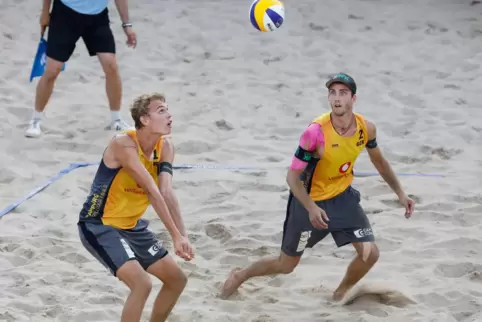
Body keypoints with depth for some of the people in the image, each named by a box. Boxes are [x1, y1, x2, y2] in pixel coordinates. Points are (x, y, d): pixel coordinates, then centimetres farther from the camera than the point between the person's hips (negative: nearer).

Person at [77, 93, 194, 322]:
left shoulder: (165, 146, -2)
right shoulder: (123, 143, -25)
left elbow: (166, 193, -15)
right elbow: (153, 193, -29)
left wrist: (182, 235, -30)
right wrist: (176, 235, -31)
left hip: (131, 226, 9)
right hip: (99, 226, -9)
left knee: (177, 279, 12)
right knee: (142, 284, -25)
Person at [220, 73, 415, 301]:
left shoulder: (366, 128, -15)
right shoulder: (316, 132, -31)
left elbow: (378, 161, 8)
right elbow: (292, 177, -24)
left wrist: (400, 193, 11)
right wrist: (311, 208, -37)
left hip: (343, 197, 4)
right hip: (310, 201, -4)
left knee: (370, 254, -8)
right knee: (286, 265, 9)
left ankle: (341, 294, 21)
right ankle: (239, 276, 37)